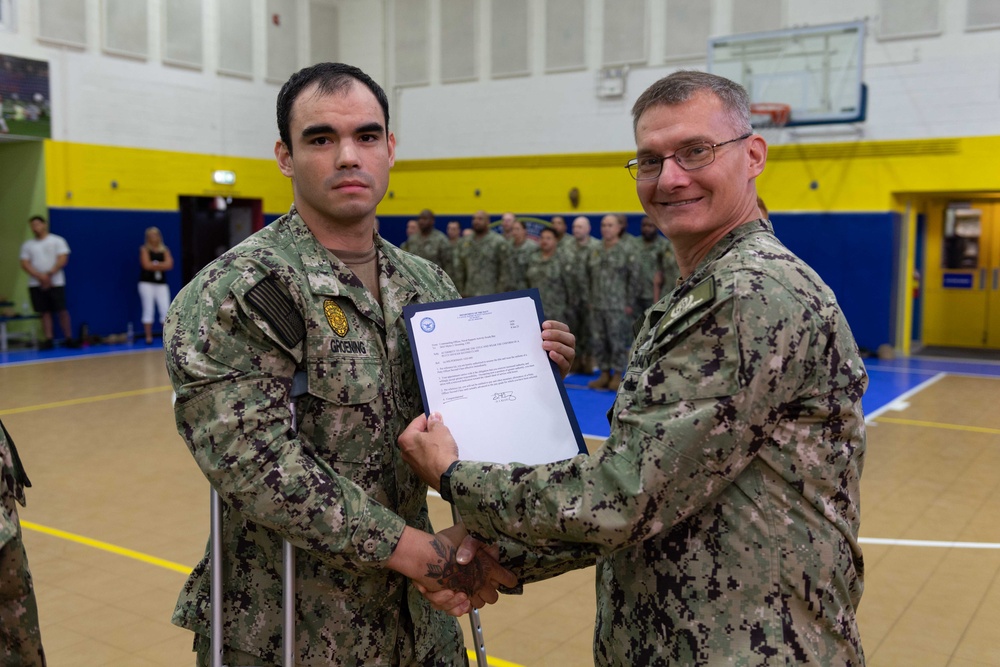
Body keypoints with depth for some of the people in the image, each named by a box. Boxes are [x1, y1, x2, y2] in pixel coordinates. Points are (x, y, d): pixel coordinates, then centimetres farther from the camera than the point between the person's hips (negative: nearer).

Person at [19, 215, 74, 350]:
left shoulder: (57, 241, 4)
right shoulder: (27, 245, 12)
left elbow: (62, 260, -5)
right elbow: (25, 264, 3)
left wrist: (49, 274, -14)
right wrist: (40, 276, -12)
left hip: (56, 282, -3)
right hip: (36, 284, 3)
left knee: (62, 311, -6)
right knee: (45, 312, 2)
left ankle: (68, 339, 0)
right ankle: (48, 340, 2)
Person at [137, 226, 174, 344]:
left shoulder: (165, 250, 10)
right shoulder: (144, 249, 1)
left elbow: (169, 265, -4)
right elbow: (147, 265, -13)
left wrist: (155, 264, -11)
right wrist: (161, 265, -5)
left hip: (161, 283, 3)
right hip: (146, 283, -3)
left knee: (166, 310, -1)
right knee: (148, 310, -2)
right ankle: (148, 337, 1)